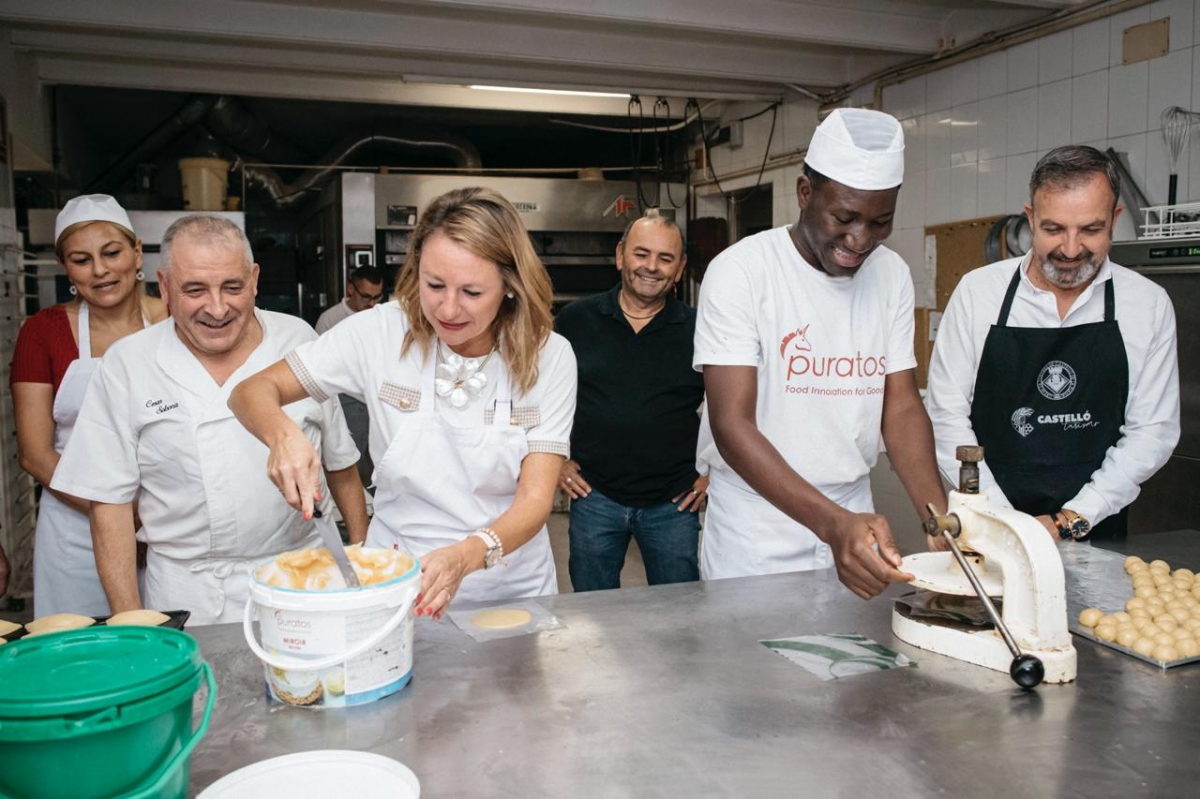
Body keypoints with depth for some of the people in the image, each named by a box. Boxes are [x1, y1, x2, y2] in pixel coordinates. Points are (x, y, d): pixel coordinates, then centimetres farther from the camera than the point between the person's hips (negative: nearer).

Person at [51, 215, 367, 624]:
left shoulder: (299, 341, 0)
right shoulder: (126, 365, -4)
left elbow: (340, 461, 8)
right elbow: (111, 502, -2)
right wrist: (129, 623, -6)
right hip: (189, 597, 0)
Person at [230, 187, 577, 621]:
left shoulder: (548, 357, -10)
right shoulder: (382, 332, -10)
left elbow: (536, 498, -15)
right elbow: (253, 391, -3)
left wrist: (468, 555, -35)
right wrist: (283, 434, -26)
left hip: (512, 589, 0)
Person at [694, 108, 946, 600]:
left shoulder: (892, 276, 0)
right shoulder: (740, 272, -16)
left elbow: (902, 407, 0)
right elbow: (732, 425, -22)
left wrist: (942, 522, -16)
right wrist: (832, 524, -34)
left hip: (853, 525, 5)